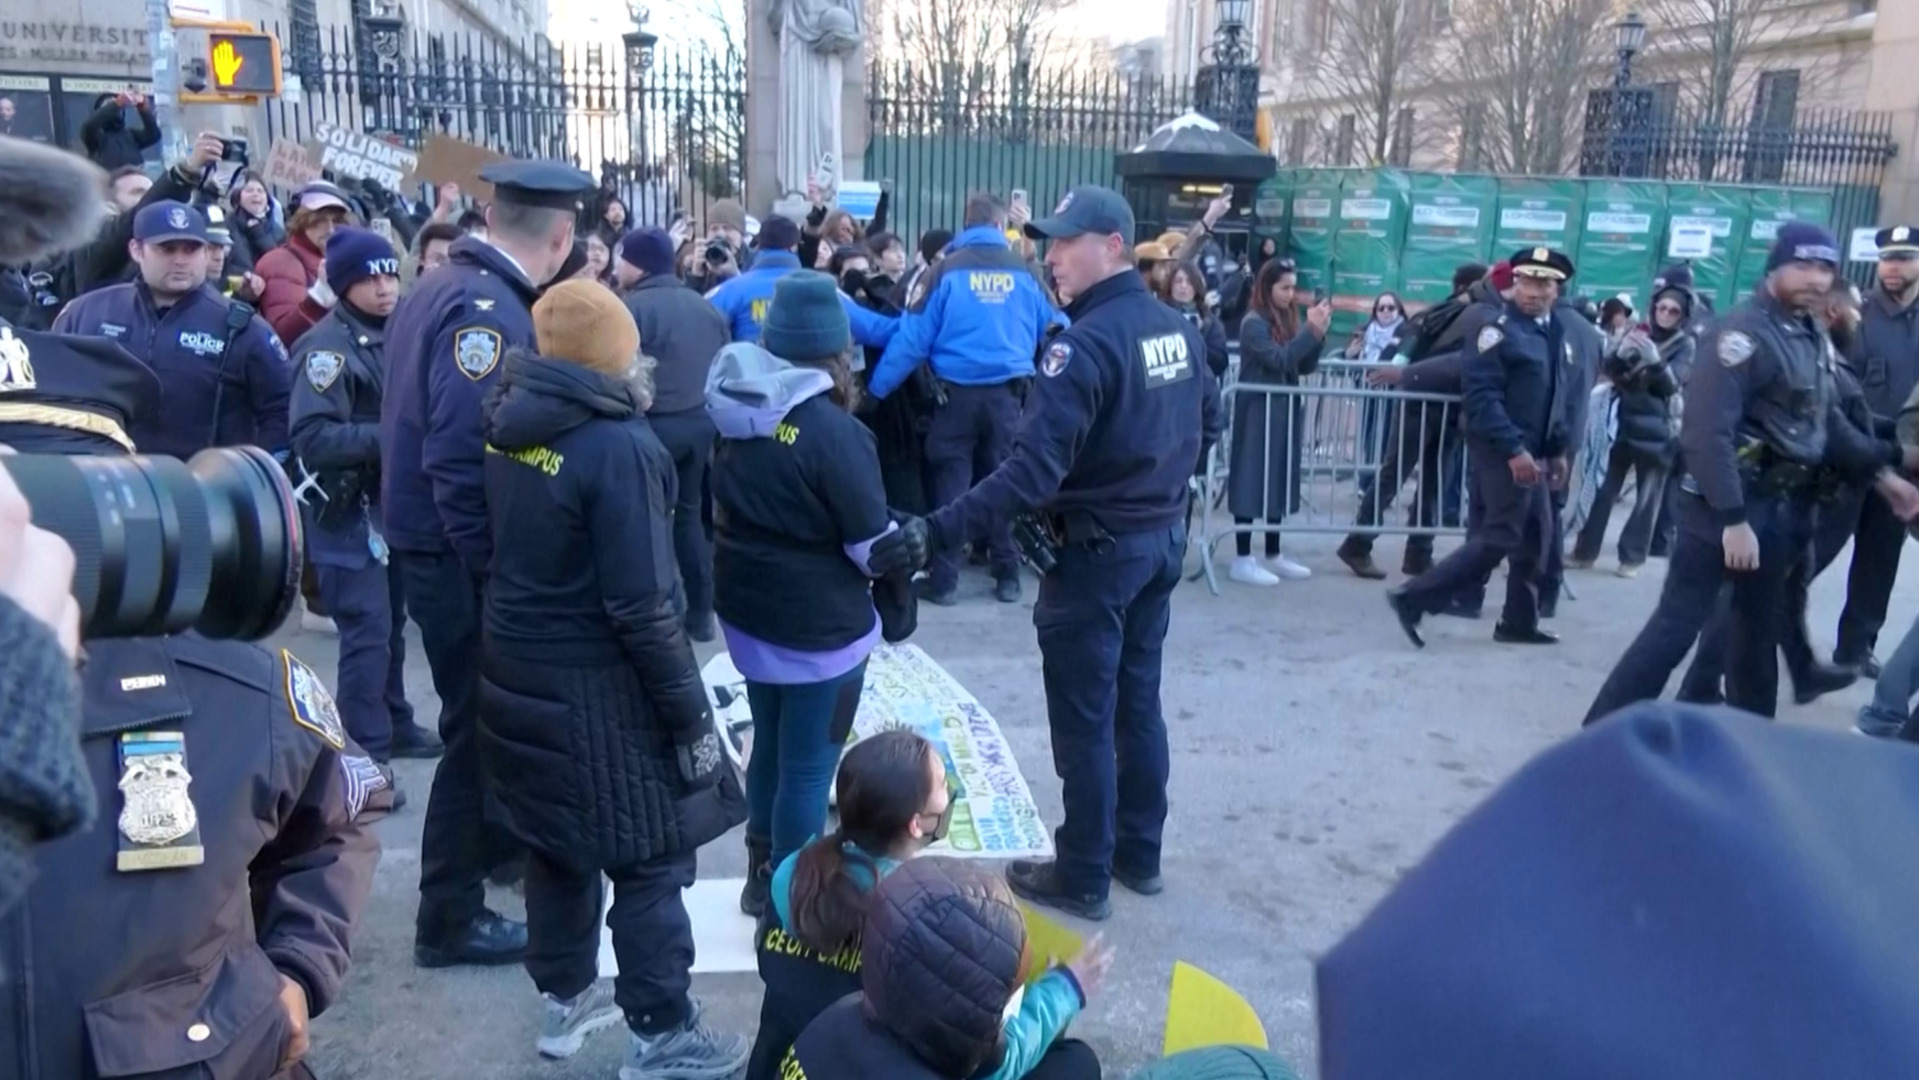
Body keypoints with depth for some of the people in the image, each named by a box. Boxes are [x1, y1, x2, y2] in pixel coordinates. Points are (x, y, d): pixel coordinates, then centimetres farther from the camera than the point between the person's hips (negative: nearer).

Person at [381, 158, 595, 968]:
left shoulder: (448, 285, 9)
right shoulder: (487, 310, -22)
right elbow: (461, 461, -28)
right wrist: (495, 569, -21)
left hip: (437, 544, 10)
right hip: (458, 555, -10)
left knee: (486, 713, 25)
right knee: (478, 725, 3)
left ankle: (492, 838, 45)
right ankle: (450, 918, 17)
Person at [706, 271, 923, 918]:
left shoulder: (737, 416, 0)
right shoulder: (832, 430, -22)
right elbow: (875, 545, -17)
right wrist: (913, 550, 3)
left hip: (748, 608, 8)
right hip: (817, 623, -8)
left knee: (770, 747, 22)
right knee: (808, 767, 6)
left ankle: (763, 879, 38)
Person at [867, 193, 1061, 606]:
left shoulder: (947, 270, -4)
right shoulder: (1024, 271, 2)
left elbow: (913, 336, -8)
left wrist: (876, 389, -3)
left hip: (956, 393, -2)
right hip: (1007, 393, 2)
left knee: (950, 483, 6)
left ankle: (944, 581, 8)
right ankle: (1008, 577, 16)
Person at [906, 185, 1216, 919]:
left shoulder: (1084, 345, -24)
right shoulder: (1179, 328, 3)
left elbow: (1033, 471, -31)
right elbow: (1208, 424, 16)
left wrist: (939, 530, -33)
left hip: (1096, 551, -8)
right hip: (1165, 539, 8)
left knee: (1084, 720, 4)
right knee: (1138, 703, 18)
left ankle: (1083, 878, 16)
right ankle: (1139, 854, 31)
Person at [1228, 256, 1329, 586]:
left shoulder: (1290, 318, 10)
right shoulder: (1254, 322, -11)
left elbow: (1305, 367, 8)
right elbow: (1278, 359, -21)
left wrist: (1318, 333, -6)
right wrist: (1311, 329, -21)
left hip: (1285, 410, 8)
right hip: (1258, 412, -8)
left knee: (1279, 480, 12)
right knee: (1253, 480, -5)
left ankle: (1273, 555, 21)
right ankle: (1242, 559, 0)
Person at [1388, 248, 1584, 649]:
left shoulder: (1560, 332, 11)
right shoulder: (1497, 327, -13)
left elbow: (1567, 395, 16)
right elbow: (1482, 396, -20)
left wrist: (1557, 450, 10)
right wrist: (1513, 449, -24)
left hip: (1531, 451, 8)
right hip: (1502, 451, -8)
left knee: (1535, 538, 12)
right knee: (1500, 538, -10)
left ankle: (1519, 623, 24)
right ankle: (1413, 598, -8)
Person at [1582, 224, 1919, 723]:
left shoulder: (1814, 340, 13)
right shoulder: (1743, 333, -16)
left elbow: (1827, 422, 24)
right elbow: (1709, 433, -23)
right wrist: (1733, 519, -25)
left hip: (1784, 507, 9)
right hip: (1725, 507, -9)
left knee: (1760, 628, 17)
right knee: (1676, 625, -9)